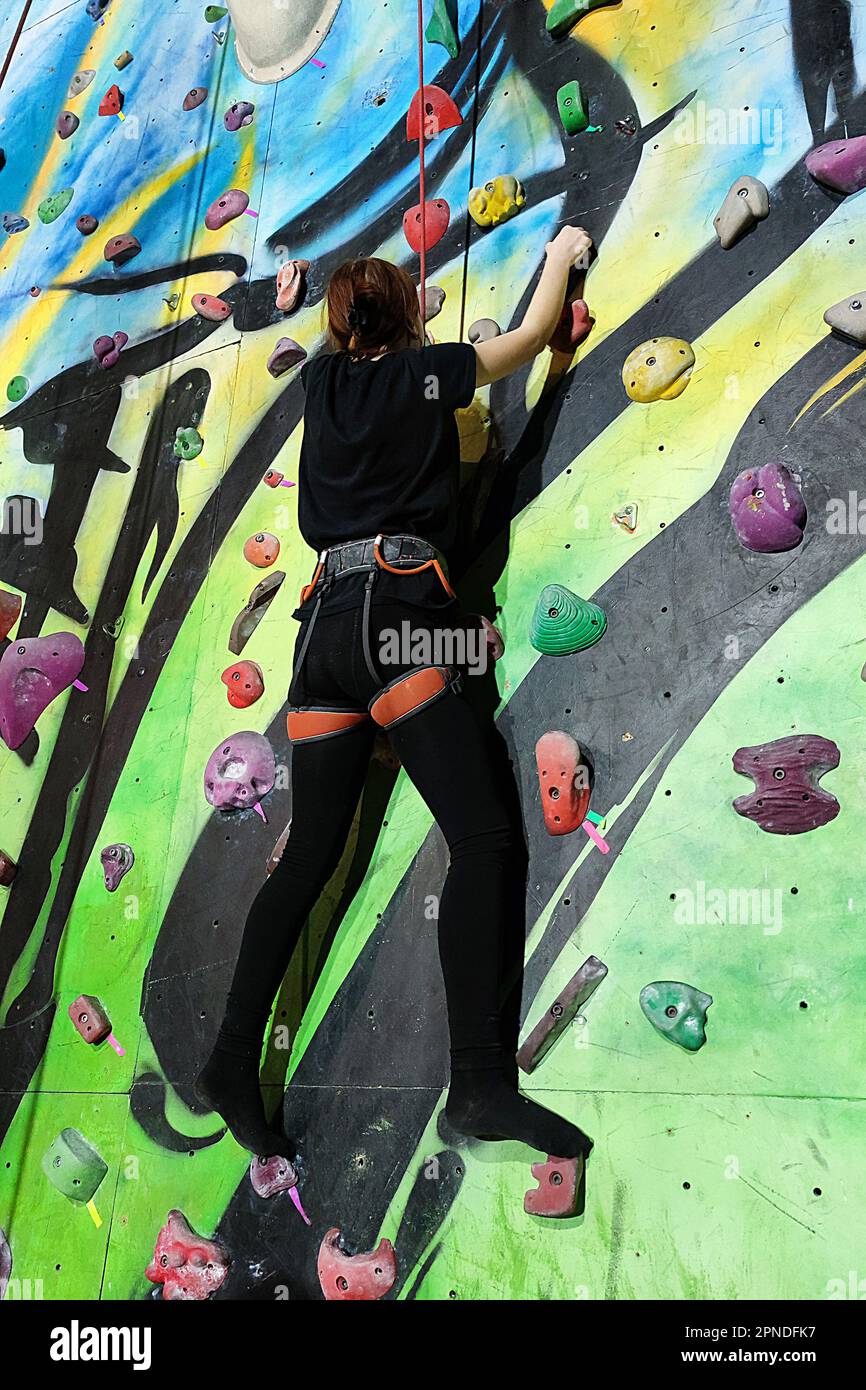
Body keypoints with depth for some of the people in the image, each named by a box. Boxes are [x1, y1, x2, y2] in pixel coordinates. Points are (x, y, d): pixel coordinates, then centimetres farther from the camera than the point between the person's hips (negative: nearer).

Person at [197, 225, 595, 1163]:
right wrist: (562, 254, 40)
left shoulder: (322, 378, 20)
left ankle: (233, 1061, 11)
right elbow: (534, 332, 23)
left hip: (325, 620, 7)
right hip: (397, 606, -6)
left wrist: (370, 297, 59)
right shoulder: (427, 369, 9)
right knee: (483, 835, -11)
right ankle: (479, 1082, -18)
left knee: (310, 854, 9)